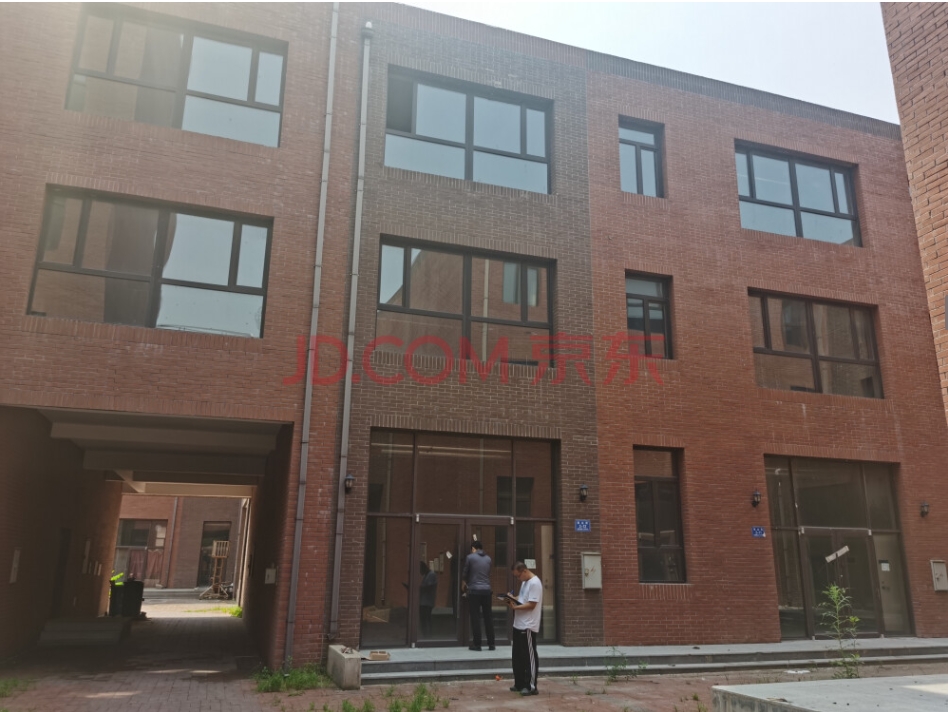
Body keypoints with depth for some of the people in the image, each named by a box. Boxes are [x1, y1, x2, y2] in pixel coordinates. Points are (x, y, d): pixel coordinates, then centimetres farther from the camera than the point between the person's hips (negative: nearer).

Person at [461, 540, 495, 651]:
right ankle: (491, 644, 11)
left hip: (474, 590, -4)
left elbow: (465, 572, 6)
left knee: (475, 618, 1)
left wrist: (463, 582, 26)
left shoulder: (470, 557, -3)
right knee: (488, 617, 8)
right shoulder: (488, 558, 9)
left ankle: (477, 644, 2)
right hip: (486, 590, 4)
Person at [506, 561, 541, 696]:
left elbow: (531, 605, -21)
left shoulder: (535, 583, -17)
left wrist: (515, 607, -20)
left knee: (529, 657, -3)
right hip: (519, 625, 10)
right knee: (518, 656, 14)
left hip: (528, 627, -10)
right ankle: (520, 684, 23)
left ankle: (531, 686, 4)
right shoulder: (524, 582, 14)